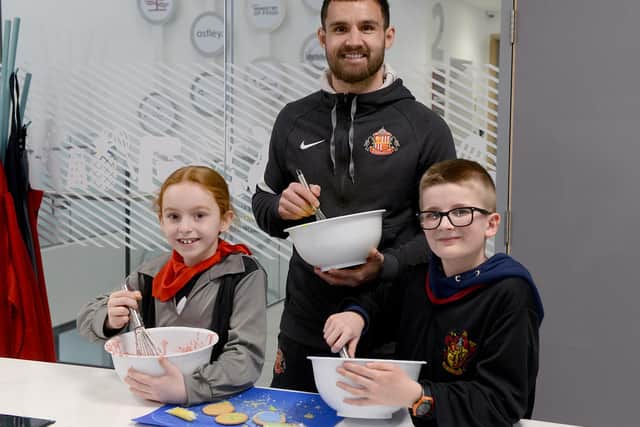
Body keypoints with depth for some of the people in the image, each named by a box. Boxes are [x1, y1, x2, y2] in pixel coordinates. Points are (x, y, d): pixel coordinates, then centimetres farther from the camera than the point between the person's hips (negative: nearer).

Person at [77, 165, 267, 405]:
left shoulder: (245, 275, -7)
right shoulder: (152, 273, 5)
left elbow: (247, 356, -17)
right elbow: (86, 319, 11)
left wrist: (188, 388, -32)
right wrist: (110, 321, -11)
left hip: (217, 403, -4)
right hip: (153, 401, 4)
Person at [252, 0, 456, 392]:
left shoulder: (426, 127, -5)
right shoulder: (294, 119, 5)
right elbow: (263, 204, 15)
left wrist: (386, 266, -20)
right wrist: (281, 208, -9)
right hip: (303, 330, 3)